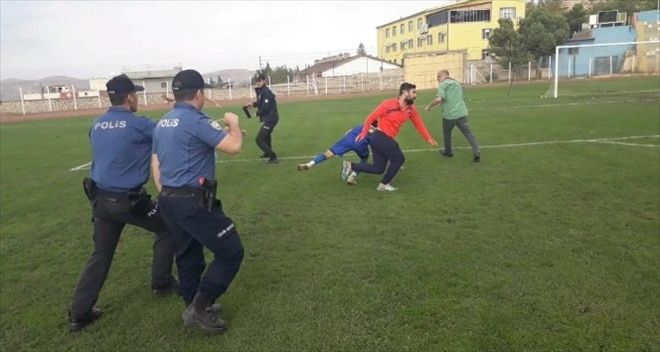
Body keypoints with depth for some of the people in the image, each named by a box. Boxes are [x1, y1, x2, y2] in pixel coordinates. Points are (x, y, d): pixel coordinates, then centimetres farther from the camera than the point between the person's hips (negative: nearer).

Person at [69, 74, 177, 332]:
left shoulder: (97, 125, 7)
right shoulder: (138, 125, -14)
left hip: (101, 200, 6)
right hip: (129, 201, -6)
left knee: (100, 255, 14)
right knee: (166, 228, 18)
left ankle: (79, 314, 16)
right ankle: (161, 283, 27)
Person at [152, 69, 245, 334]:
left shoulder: (162, 124, 13)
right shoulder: (196, 121, -16)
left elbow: (155, 166, 16)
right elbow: (234, 146, -21)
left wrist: (167, 200, 22)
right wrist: (234, 124, 0)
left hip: (169, 201, 10)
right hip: (194, 203, -9)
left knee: (188, 258, 20)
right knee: (231, 252, 1)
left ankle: (194, 310, 33)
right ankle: (199, 307, 3)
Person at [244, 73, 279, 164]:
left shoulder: (266, 92, -21)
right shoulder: (260, 91, 9)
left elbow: (265, 107, -27)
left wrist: (257, 113, -10)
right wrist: (253, 104, 4)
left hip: (270, 118, -11)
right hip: (270, 118, 11)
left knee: (259, 139, -13)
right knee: (266, 134, 33)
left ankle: (273, 158, -13)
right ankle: (268, 153, 54)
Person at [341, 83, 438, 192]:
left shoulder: (411, 110, 3)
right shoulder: (389, 104, -16)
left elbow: (419, 124, 13)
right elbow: (372, 117, -9)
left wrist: (429, 138, 10)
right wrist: (364, 132, -5)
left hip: (388, 139, 8)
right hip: (380, 137, -8)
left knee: (378, 169, 8)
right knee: (399, 158, -7)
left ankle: (350, 166, 13)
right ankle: (384, 184, 8)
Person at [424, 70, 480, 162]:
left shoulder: (443, 84, -4)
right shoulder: (457, 83, 21)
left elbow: (439, 99, -19)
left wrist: (429, 106, -7)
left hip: (449, 114, -5)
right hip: (461, 112, 5)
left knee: (446, 133, 18)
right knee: (468, 132, 0)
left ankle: (448, 152, 34)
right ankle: (476, 152, -15)